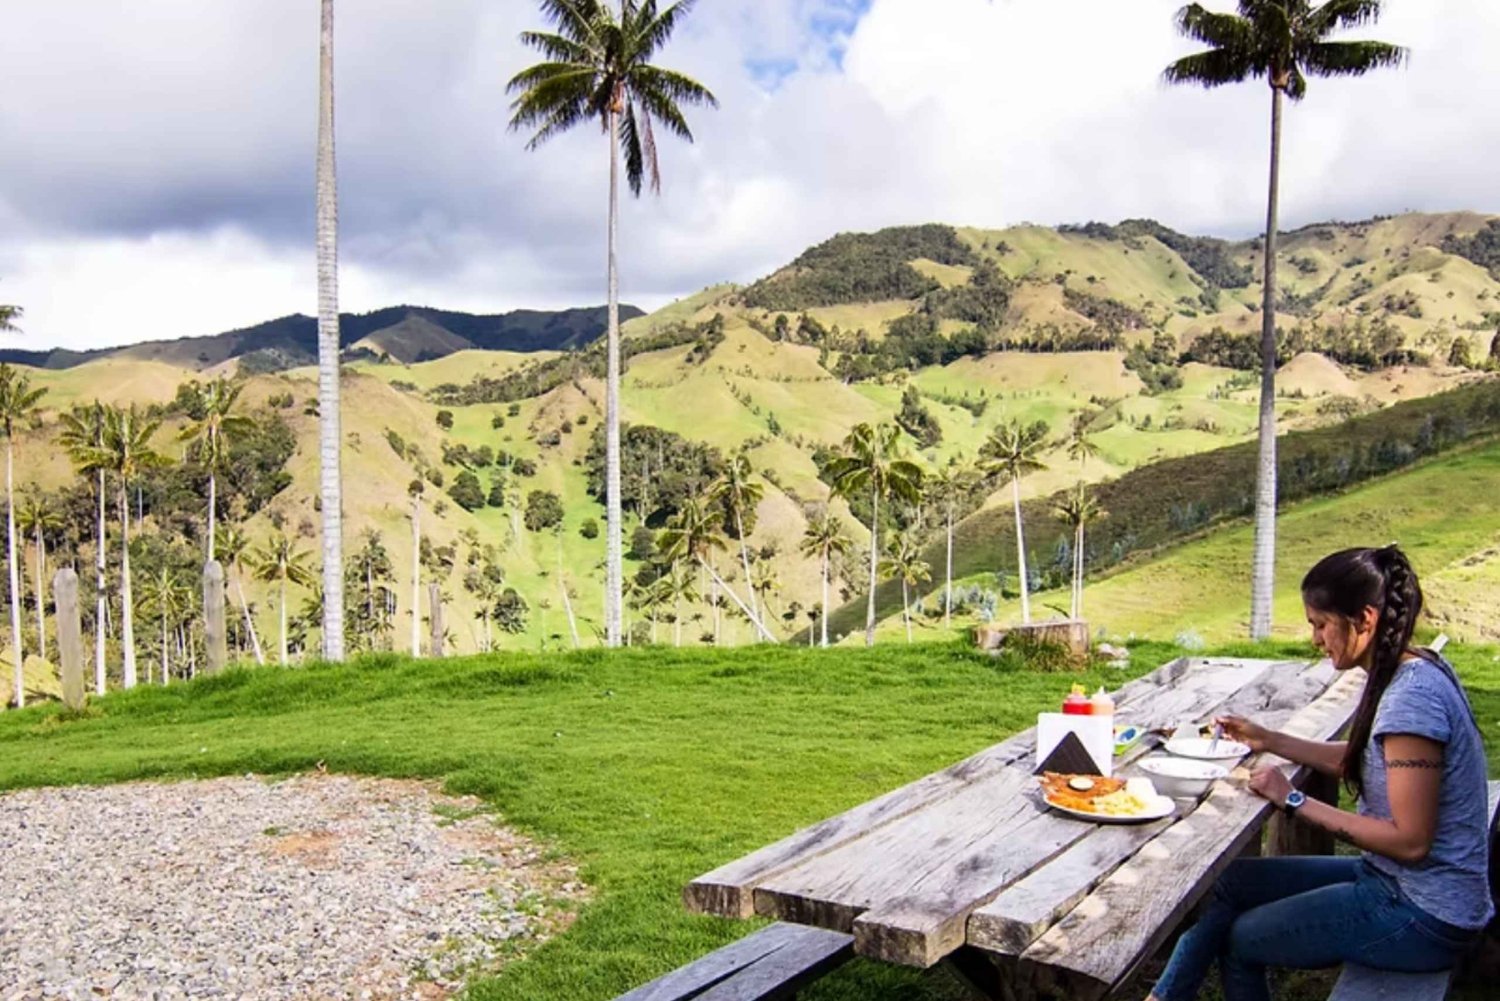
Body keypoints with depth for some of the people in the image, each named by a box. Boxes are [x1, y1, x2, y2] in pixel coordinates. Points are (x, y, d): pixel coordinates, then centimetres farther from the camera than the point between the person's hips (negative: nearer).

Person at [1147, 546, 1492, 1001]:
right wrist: (1269, 740, 9)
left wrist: (1295, 802, -19)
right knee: (1231, 882, 9)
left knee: (1240, 938, 0)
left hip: (1424, 917, -9)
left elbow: (1410, 841, -27)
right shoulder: (1411, 671, 2)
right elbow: (1358, 759, 15)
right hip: (1394, 881, 9)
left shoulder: (1412, 696, -27)